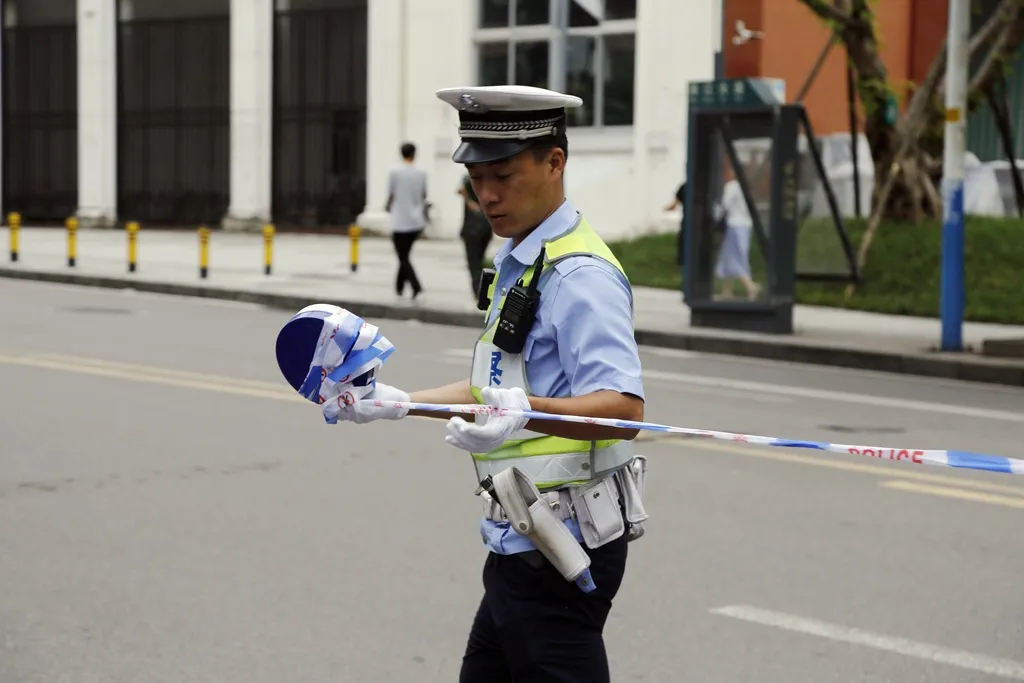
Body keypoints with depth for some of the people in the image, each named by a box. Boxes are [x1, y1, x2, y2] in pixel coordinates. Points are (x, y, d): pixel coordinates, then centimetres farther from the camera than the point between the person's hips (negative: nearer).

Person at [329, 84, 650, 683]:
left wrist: (527, 412, -45)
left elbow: (624, 407, -30)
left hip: (560, 554, -10)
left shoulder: (580, 275, -18)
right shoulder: (516, 263, 14)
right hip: (518, 545, 10)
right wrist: (398, 404, 19)